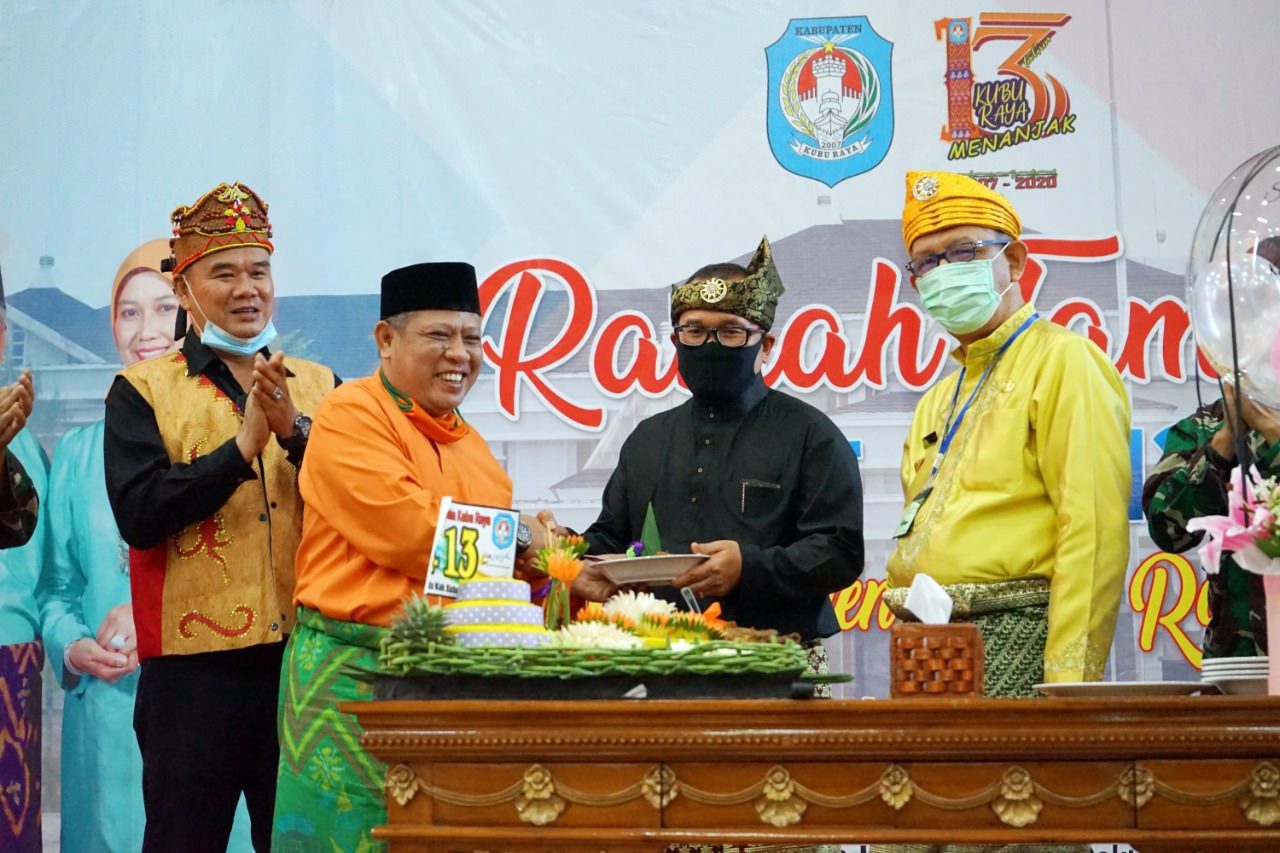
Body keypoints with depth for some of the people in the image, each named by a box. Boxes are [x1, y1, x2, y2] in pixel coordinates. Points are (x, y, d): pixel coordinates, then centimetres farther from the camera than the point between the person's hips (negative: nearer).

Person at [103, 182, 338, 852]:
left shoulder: (319, 386, 11)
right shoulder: (142, 390, 2)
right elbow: (138, 514, -11)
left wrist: (294, 431, -15)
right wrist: (244, 444, -14)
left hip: (305, 653, 3)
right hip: (194, 665, -2)